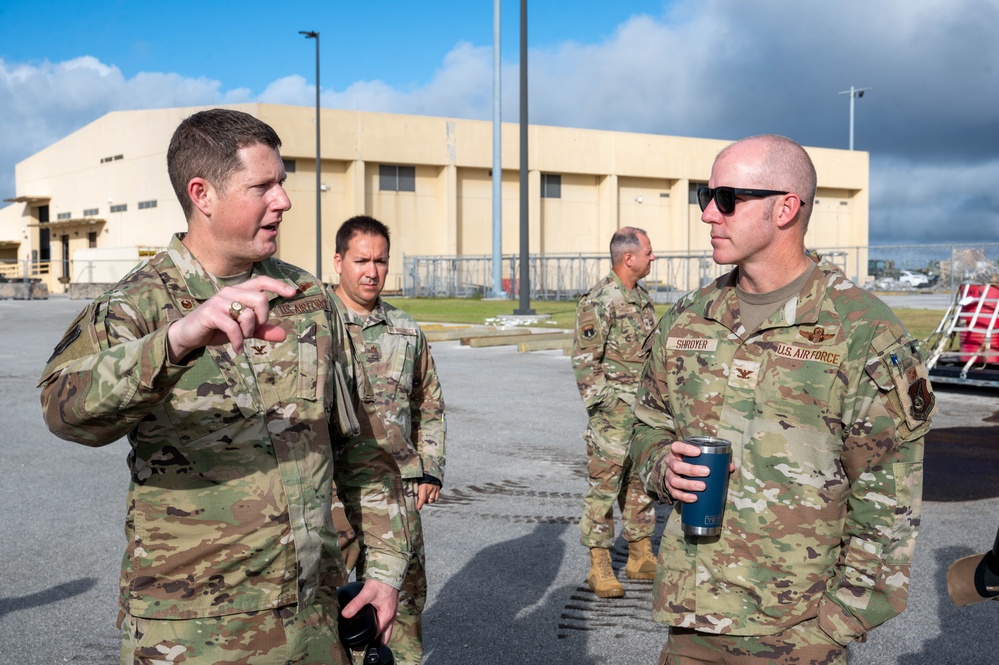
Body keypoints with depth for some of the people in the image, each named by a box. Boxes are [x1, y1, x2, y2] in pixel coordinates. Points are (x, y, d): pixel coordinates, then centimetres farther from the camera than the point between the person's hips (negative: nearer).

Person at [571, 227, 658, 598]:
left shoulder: (642, 297, 13)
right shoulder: (599, 302, -14)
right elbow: (585, 362, -14)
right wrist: (605, 407, -16)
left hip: (645, 412, 8)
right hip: (614, 414, -8)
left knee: (641, 484, 14)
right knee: (605, 487, -2)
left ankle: (641, 559, 25)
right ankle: (599, 569, 6)